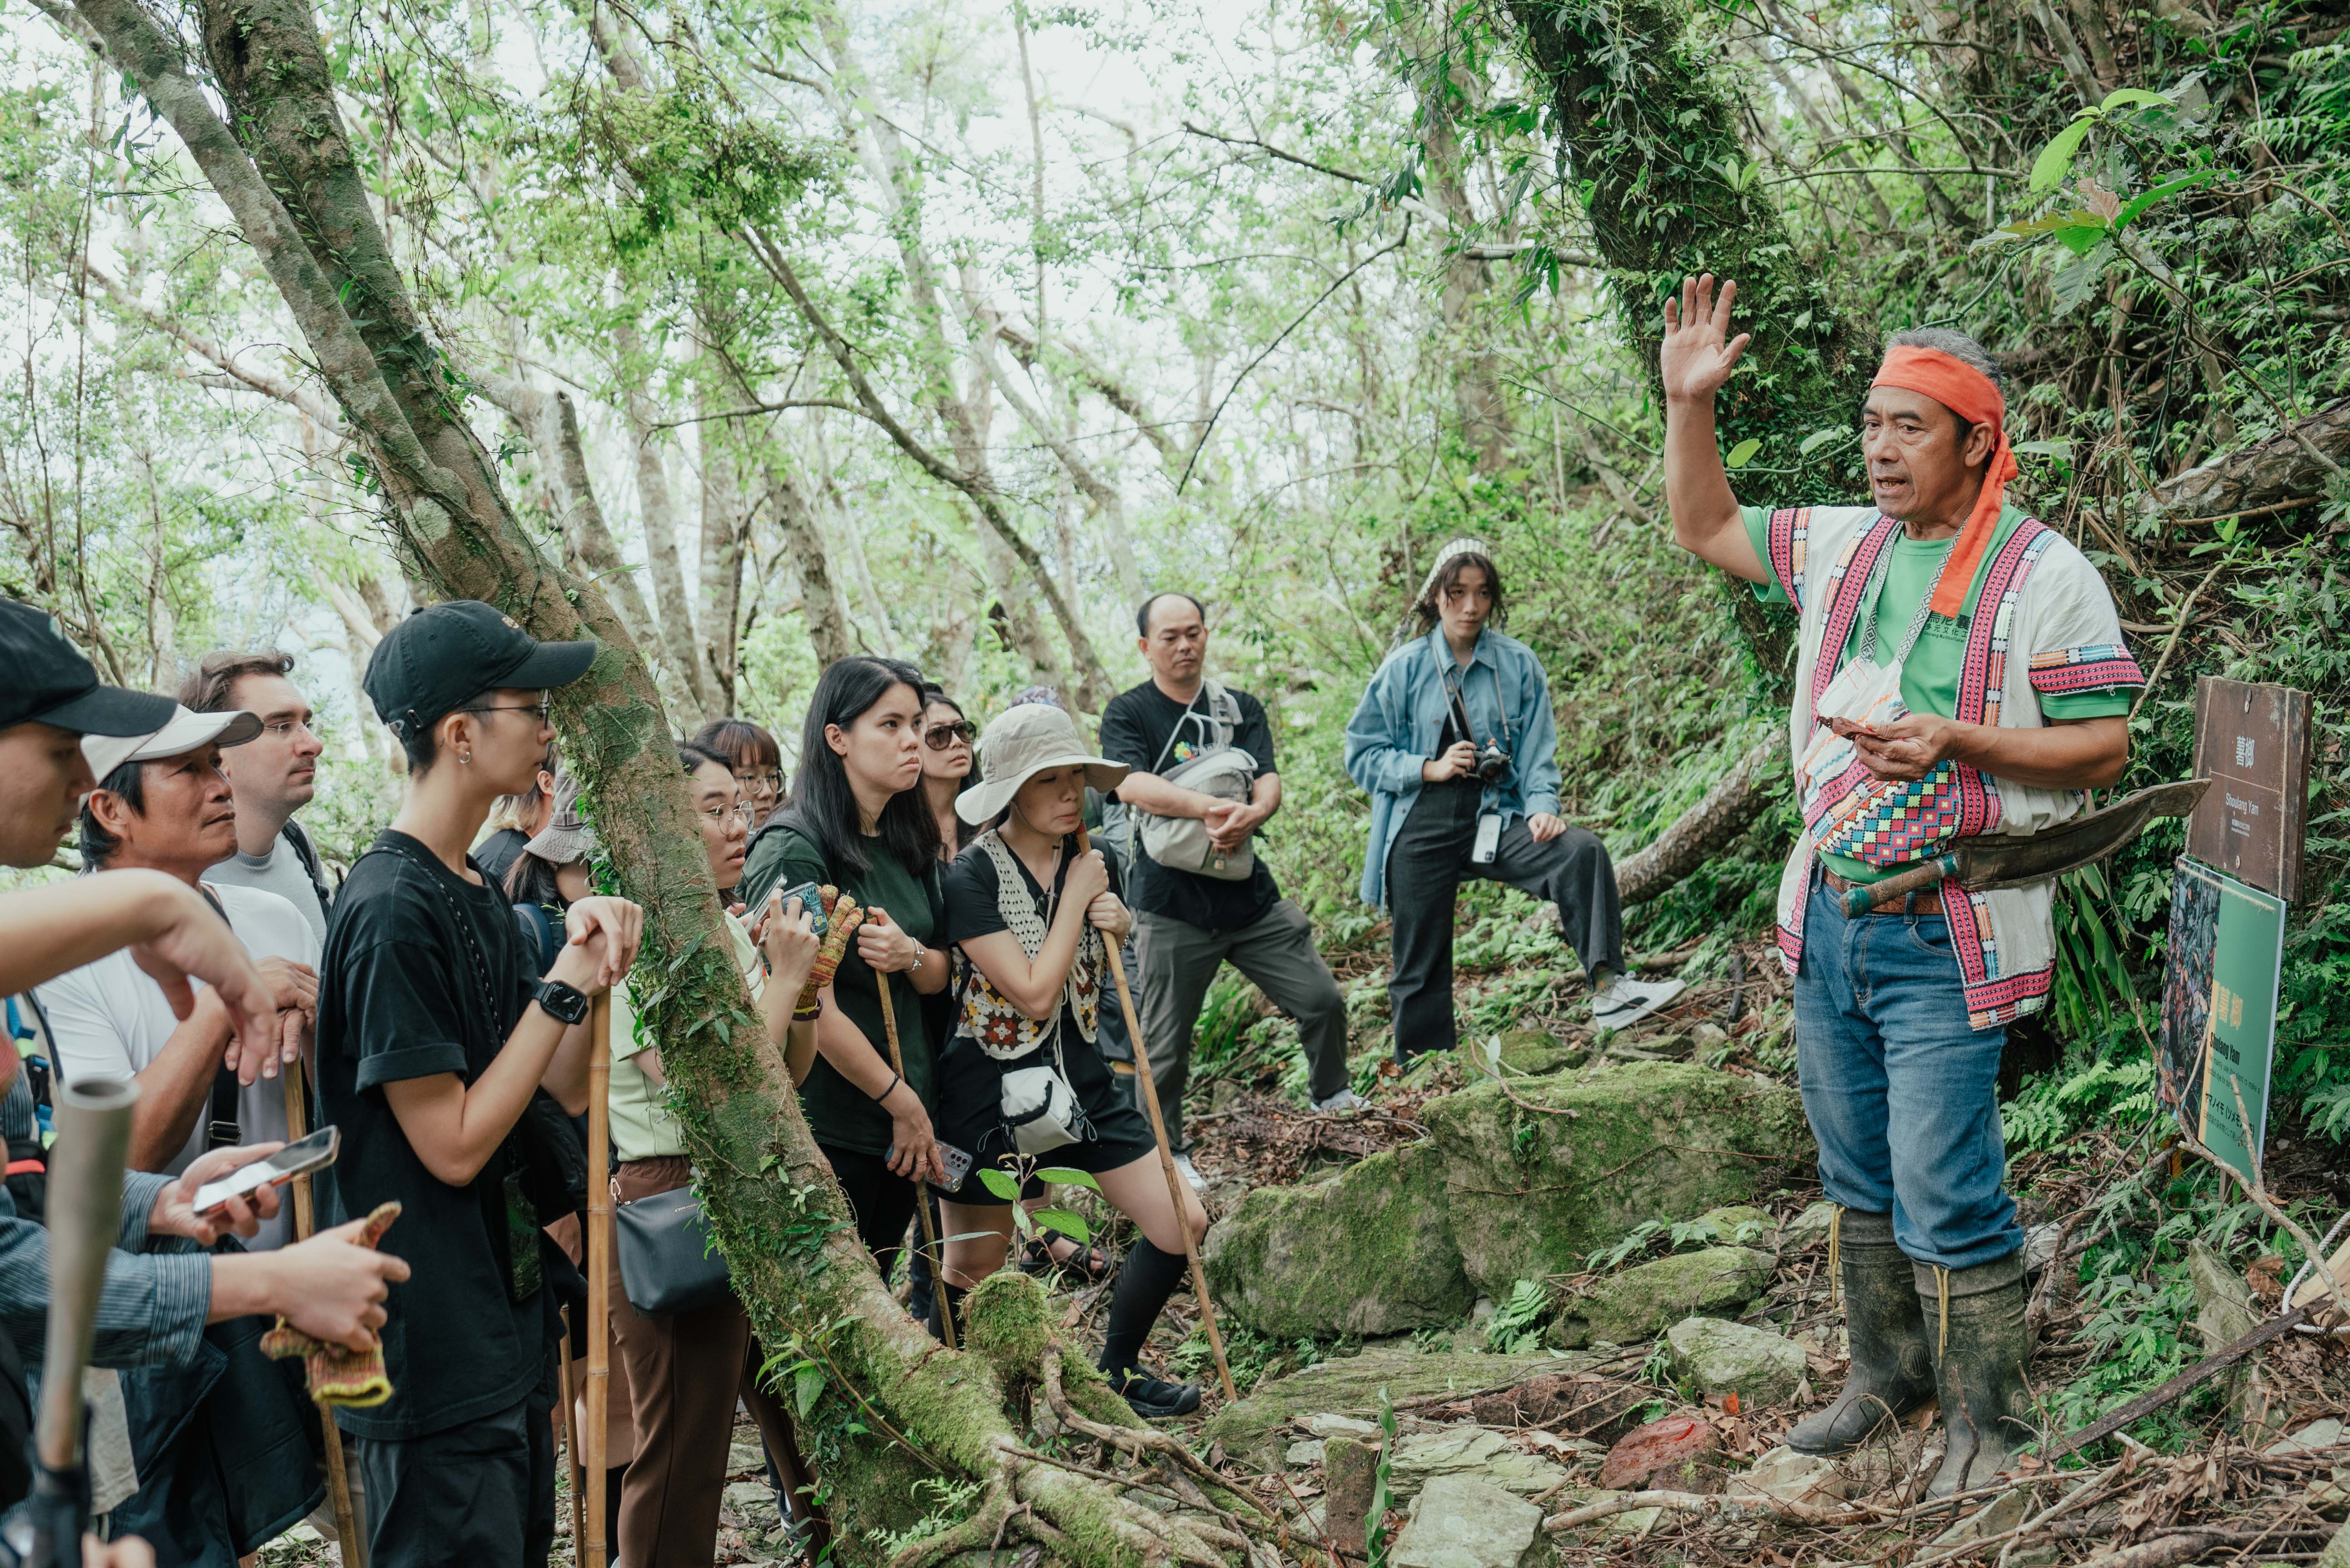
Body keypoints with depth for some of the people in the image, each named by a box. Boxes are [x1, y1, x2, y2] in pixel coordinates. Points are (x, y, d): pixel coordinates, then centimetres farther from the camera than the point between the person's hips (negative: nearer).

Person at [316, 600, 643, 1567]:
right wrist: (564, 986, -16)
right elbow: (454, 1145, -21)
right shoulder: (393, 911, -20)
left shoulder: (476, 893, 9)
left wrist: (590, 954, -5)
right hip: (436, 1355, -9)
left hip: (508, 1320, 10)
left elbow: (562, 1095, 9)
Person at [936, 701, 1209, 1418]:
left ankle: (1114, 1373, 25)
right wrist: (1077, 898, -16)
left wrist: (1116, 923, -4)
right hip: (990, 1090, -6)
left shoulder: (1090, 861, 1)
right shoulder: (971, 878, -18)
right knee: (972, 1267, 5)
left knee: (1183, 1223, 3)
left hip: (1080, 1078, 6)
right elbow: (1032, 992, -23)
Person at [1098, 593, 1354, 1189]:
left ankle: (1332, 1099, 27)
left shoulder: (1242, 709, 12)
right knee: (1165, 1045, 2)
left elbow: (1269, 780, -2)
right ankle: (1167, 1153, 21)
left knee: (1323, 999, 2)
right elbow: (1132, 785, -17)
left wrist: (1251, 814, -26)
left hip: (1250, 893, 3)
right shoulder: (1127, 713, 1)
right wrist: (1208, 806, -31)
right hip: (1172, 907, -3)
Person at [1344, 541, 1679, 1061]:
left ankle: (1608, 988, -32)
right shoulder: (1406, 667, 1)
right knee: (1420, 967, 4)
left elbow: (1538, 750, 3)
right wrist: (1430, 768, -11)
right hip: (1421, 830, -1)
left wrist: (1542, 806, -15)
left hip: (1495, 820, 1)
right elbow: (1362, 754, 2)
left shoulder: (1518, 664, 4)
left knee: (1583, 851, -26)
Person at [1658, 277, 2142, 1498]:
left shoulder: (2045, 576, -9)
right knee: (1860, 1178, 17)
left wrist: (1956, 741, -22)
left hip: (1946, 937, -6)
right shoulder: (1840, 546, 8)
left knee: (1945, 1195, -5)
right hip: (1831, 916, 6)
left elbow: (2103, 750, -9)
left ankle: (1988, 1418, 12)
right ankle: (1886, 1373, 33)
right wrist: (1688, 406, 6)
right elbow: (1703, 529, 19)